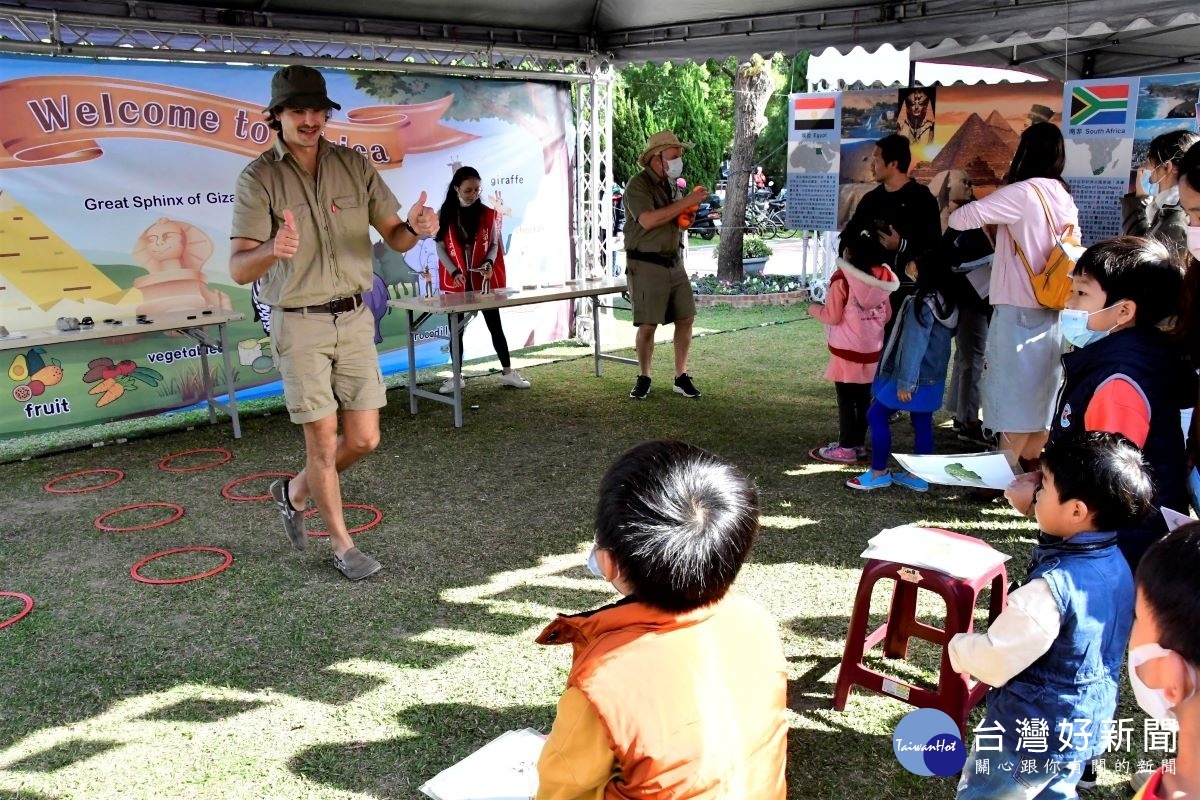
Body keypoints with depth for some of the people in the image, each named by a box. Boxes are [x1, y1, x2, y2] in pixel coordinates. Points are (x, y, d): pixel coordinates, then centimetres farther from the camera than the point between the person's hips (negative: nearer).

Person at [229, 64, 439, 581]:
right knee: (323, 439, 2)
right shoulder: (258, 179, -7)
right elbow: (238, 269, -14)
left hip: (355, 319, 4)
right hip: (299, 324, -4)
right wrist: (273, 251, -37)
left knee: (364, 438, 6)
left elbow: (394, 238, 4)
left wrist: (416, 229, -20)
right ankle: (342, 545, 20)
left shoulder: (355, 166, 4)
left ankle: (294, 493, 34)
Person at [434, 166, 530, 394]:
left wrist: (489, 263, -18)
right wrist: (454, 272, -15)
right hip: (457, 281, 0)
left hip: (484, 280, 0)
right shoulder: (444, 215, -2)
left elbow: (494, 244, 3)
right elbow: (441, 248, -2)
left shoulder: (488, 214, 1)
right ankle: (456, 376, 15)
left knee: (495, 325, 4)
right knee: (457, 329, 6)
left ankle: (508, 372, 11)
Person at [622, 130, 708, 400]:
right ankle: (643, 378, 12)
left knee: (686, 317, 4)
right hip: (646, 264, -7)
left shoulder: (672, 184, 12)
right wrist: (686, 202, -23)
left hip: (674, 263, 7)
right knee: (648, 324, -4)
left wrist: (690, 211, 1)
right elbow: (648, 220, -27)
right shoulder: (638, 185, -11)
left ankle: (681, 377, 14)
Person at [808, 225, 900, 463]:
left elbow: (832, 316, -11)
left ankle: (846, 448, 7)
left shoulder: (842, 278, -16)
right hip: (872, 348, 6)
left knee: (846, 400, 2)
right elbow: (887, 314, 8)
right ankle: (859, 443, 23)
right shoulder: (883, 276, 1)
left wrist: (814, 308, 7)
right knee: (864, 397, 14)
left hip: (847, 349, -6)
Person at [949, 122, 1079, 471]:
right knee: (1039, 397, 13)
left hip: (1017, 311, -8)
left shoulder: (1022, 192, -13)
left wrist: (957, 210, 7)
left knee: (1013, 399, -3)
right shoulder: (1065, 198, 10)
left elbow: (960, 219, -18)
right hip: (1049, 312, 8)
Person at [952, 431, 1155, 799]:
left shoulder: (1051, 588, -33)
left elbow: (995, 663, -27)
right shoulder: (1115, 564, -5)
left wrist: (958, 647, -8)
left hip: (1030, 733, -8)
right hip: (1085, 727, 8)